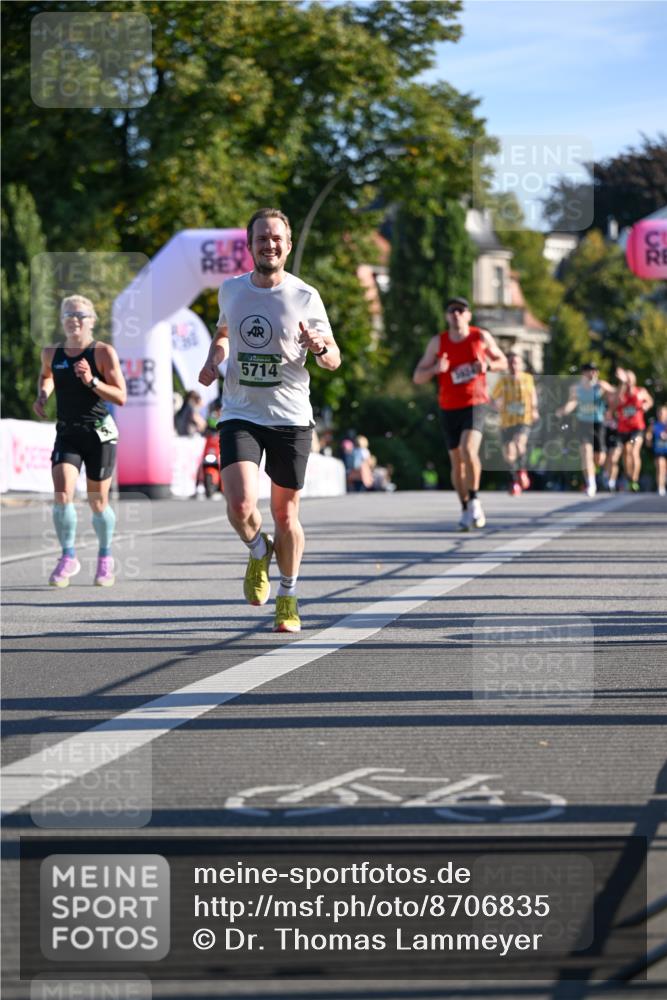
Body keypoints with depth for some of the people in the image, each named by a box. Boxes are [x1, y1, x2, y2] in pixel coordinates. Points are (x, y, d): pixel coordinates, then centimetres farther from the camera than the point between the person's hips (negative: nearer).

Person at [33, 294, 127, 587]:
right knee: (62, 494, -16)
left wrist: (92, 381, -24)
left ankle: (105, 557, 30)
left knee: (98, 502, 6)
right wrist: (42, 395, 9)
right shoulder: (52, 354, 5)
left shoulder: (103, 353, -8)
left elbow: (120, 398, -12)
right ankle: (68, 558, -1)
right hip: (67, 434, 3)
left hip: (99, 434, -3)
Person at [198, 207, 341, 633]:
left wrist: (319, 347, -20)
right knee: (241, 506, -19)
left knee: (285, 514, 7)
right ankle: (259, 552, 16)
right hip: (240, 415, 1)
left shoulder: (305, 297, -4)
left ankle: (288, 597, 29)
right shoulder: (231, 290, 4)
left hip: (291, 418, -1)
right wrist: (213, 361, 4)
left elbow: (334, 360, 3)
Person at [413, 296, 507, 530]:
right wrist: (435, 369, -21)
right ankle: (466, 510, 20)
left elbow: (503, 363, 12)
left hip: (474, 405, -2)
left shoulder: (481, 337, -2)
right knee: (457, 462, 7)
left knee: (469, 450, -24)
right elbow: (417, 378, -1)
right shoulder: (437, 342, -1)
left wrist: (488, 365, -11)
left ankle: (474, 500, -9)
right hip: (449, 408, 2)